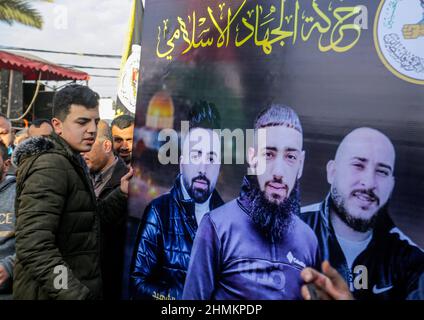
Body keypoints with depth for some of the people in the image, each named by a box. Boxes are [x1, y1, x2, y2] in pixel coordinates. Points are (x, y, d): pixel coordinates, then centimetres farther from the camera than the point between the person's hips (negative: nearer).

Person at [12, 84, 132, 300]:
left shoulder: (70, 163, 11)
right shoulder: (50, 166, -20)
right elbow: (33, 248, -29)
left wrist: (122, 194, -2)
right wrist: (76, 294, -30)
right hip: (53, 294, -9)